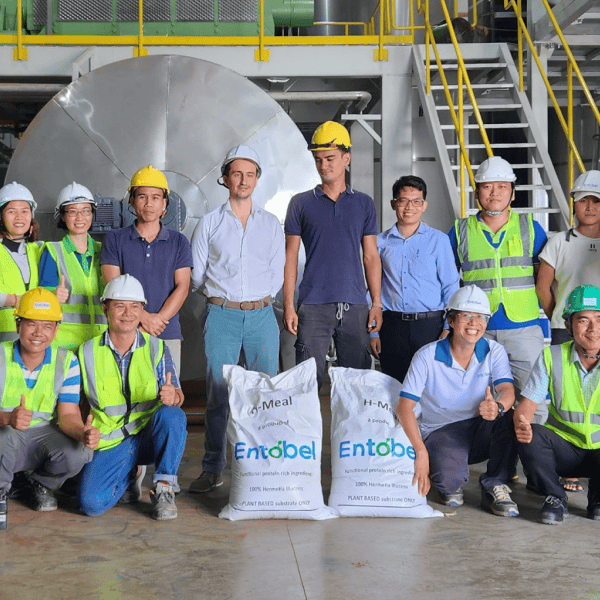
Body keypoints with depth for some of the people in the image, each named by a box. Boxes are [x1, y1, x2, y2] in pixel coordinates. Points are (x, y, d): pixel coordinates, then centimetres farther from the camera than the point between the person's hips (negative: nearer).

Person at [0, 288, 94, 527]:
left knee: (78, 453, -29)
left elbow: (68, 414, -8)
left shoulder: (66, 361, -3)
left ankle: (38, 484, 7)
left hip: (44, 435, 2)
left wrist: (83, 433, -32)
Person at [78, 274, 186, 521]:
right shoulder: (86, 353, 1)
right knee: (92, 503, -21)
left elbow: (177, 397, -7)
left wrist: (172, 396, -31)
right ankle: (129, 476, 14)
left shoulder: (157, 348, -1)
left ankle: (164, 489, -15)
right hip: (109, 443, 1)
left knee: (172, 415, -33)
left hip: (149, 436, -1)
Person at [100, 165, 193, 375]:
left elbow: (182, 287, 3)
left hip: (168, 334, 1)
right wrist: (144, 317, -13)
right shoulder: (114, 240, 9)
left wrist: (159, 319, -12)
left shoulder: (179, 242, 12)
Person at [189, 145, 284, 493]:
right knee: (217, 394, -1)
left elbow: (277, 276, 12)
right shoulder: (210, 223, 9)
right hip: (221, 316, -1)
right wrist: (225, 296, 10)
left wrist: (258, 299, 6)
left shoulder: (271, 224, 12)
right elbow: (196, 276, 10)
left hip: (262, 315, 1)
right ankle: (213, 470, 6)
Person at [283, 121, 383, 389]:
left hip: (355, 306, 2)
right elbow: (290, 257, 5)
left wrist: (377, 303, 2)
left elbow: (371, 256, 10)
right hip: (313, 306, -1)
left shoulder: (364, 204, 11)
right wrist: (288, 306, -2)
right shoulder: (301, 203, 7)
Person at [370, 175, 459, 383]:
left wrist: (449, 330, -5)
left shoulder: (438, 240, 6)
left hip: (430, 325, -1)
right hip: (392, 325, 1)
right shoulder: (380, 242, 10)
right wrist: (373, 332, 7)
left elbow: (451, 287, 4)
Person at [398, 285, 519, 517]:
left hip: (480, 430, 3)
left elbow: (508, 390, -20)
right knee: (449, 478, -34)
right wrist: (421, 452, -25)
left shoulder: (494, 352, -3)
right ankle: (451, 486, 7)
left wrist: (498, 407, -46)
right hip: (440, 432, -2)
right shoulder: (428, 356, -11)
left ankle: (495, 486, -11)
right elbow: (404, 406, -15)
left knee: (509, 417, -31)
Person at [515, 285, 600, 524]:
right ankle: (555, 499, -4)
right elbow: (528, 402, -8)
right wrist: (521, 423, -33)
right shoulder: (552, 357, -5)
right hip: (564, 448, 1)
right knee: (530, 435, -30)